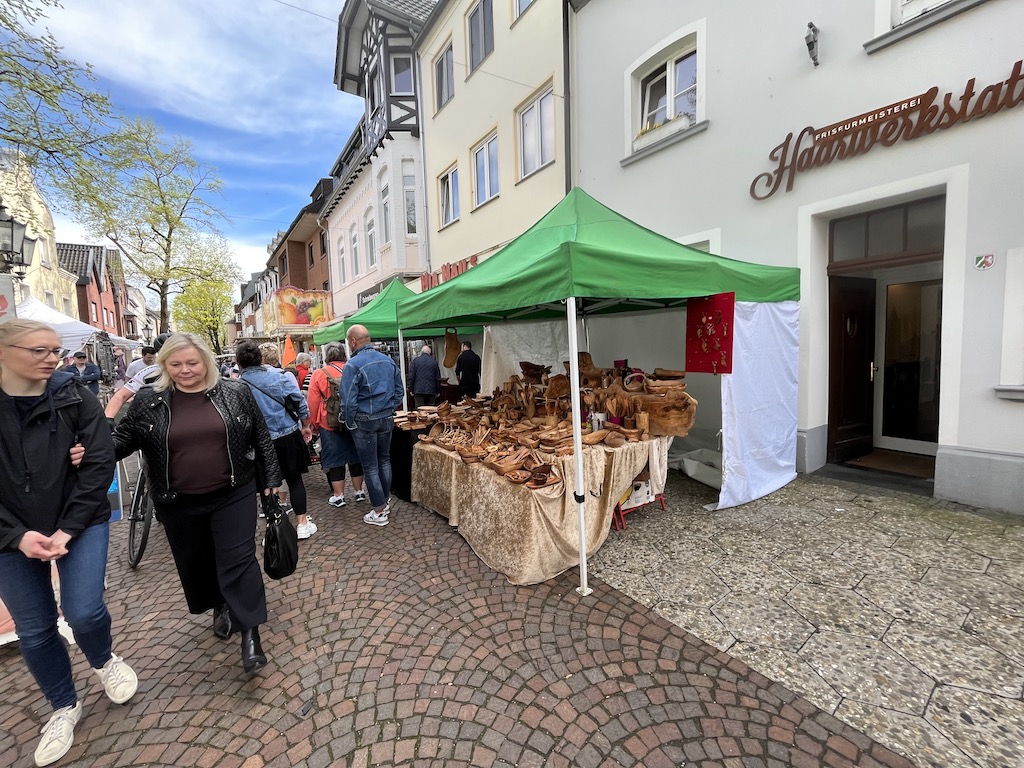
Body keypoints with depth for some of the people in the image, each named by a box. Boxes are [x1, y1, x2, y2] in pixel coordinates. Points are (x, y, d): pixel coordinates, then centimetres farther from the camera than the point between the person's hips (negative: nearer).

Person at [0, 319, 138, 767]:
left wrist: (68, 528, -14)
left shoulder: (75, 397, -8)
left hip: (80, 524, -1)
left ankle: (104, 660, 27)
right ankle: (64, 706, 35)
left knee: (84, 612, -8)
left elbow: (99, 465, -10)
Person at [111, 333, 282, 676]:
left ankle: (250, 634, 6)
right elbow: (123, 438, 4)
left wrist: (271, 477, 1)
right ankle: (220, 607, 44)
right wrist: (93, 452, -18)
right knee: (196, 563, 18)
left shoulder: (236, 393, -5)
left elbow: (261, 438, 0)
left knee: (238, 560, -3)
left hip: (233, 495, -2)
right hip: (179, 503, 3)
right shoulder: (148, 401, -2)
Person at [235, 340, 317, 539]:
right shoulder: (278, 375, -8)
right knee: (295, 480, 12)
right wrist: (305, 426, 7)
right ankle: (302, 524, 17)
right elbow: (299, 402, -7)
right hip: (289, 435, 0)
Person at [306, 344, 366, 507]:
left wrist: (314, 423, 7)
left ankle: (338, 496, 15)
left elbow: (313, 402, -5)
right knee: (355, 456, 14)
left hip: (330, 424, -2)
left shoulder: (319, 374, -7)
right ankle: (359, 491, 23)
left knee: (335, 459, 8)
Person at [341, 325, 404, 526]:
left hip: (364, 421, -5)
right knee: (384, 459, 19)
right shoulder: (388, 360, 4)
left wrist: (349, 423, -2)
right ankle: (386, 501, 31)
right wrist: (389, 410, 14)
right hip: (387, 418, 6)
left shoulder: (353, 364, -14)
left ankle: (379, 512, 13)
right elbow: (399, 392, 7)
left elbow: (349, 400, -16)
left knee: (370, 466, 5)